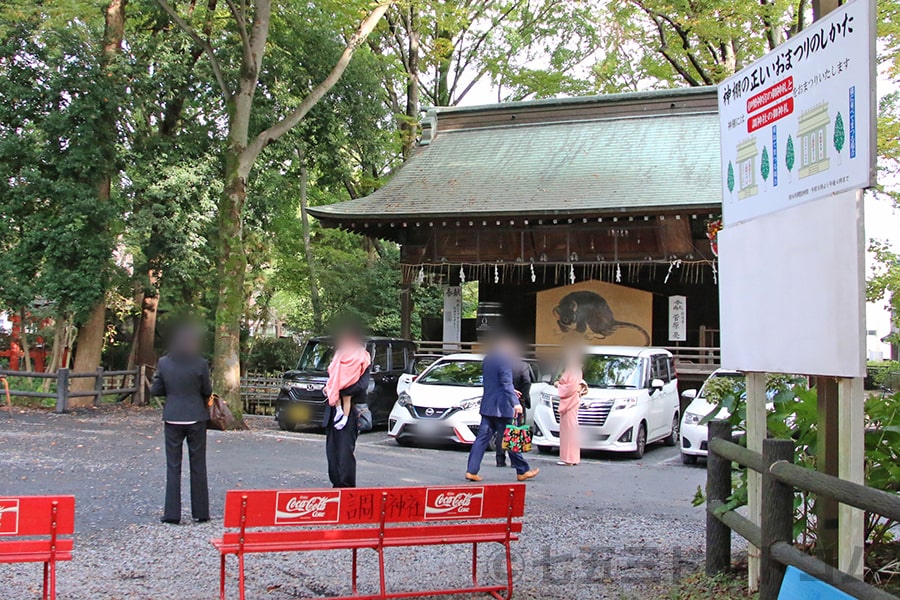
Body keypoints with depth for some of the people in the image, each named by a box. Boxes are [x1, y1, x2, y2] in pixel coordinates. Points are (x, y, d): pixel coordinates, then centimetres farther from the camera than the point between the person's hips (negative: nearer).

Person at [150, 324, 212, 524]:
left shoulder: (163, 363, -5)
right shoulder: (200, 364, -11)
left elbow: (155, 390, 1)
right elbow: (207, 391, -4)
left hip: (173, 419, 1)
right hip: (196, 418, -1)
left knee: (173, 466, 7)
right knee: (198, 466, 8)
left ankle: (172, 513, 5)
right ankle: (200, 512, 14)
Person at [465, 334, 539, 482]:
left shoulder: (487, 360, 13)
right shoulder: (504, 361, -13)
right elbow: (507, 383, -23)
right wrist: (515, 402, -30)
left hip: (487, 406, 7)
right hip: (501, 407, -7)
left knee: (482, 438, 6)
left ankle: (471, 471, 0)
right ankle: (522, 471, 12)